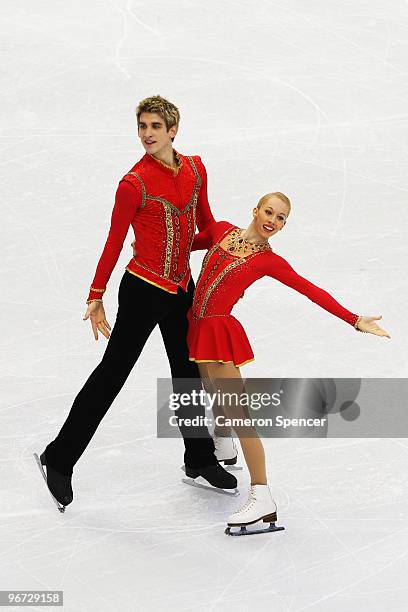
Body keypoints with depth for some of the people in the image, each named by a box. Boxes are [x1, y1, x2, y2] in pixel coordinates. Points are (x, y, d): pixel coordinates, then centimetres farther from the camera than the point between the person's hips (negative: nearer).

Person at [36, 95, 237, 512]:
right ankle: (59, 459, 11)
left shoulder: (195, 169, 1)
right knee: (112, 373, -1)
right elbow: (114, 243, -8)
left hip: (182, 289, 6)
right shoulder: (135, 183, -15)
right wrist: (95, 297, -5)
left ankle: (199, 458, 35)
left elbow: (205, 221, 16)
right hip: (144, 289, -6)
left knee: (187, 372, 18)